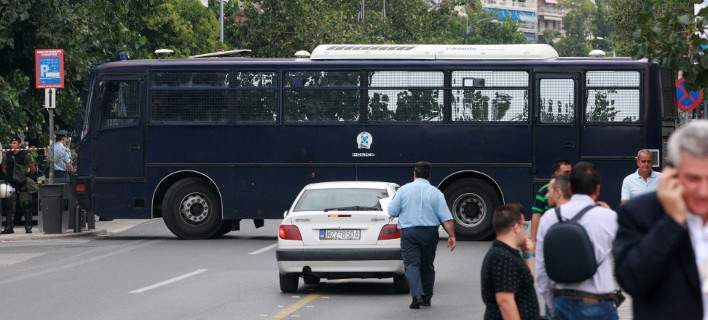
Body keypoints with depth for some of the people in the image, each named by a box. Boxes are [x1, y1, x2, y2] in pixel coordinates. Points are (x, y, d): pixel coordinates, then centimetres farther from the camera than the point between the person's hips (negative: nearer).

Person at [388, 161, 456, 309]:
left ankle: (417, 295, -23)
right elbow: (446, 218, -5)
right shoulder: (436, 193, 0)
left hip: (409, 232, -2)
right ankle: (426, 298, 20)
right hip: (430, 233, 2)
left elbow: (392, 212, 2)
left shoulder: (404, 190, -2)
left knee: (412, 264, -5)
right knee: (427, 266, 15)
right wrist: (452, 236, -4)